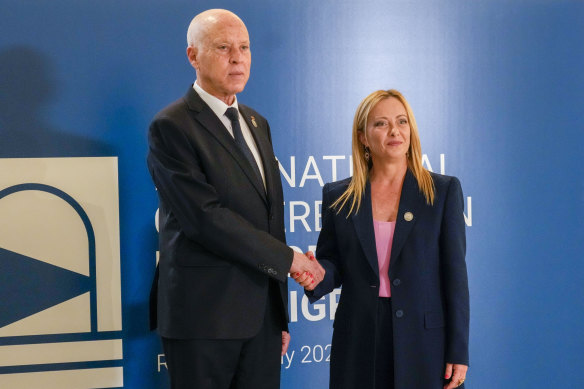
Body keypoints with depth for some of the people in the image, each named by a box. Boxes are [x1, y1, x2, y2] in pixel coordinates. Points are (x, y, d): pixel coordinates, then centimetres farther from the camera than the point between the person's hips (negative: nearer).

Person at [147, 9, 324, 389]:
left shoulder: (257, 123, 15)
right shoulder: (171, 127, -9)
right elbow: (205, 218, -18)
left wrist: (281, 313, 15)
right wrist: (288, 258, -11)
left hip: (262, 312, 7)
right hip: (205, 313, -6)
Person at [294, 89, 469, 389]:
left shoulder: (444, 190, 1)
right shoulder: (338, 196, 5)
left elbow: (454, 273, -2)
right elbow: (333, 264, 11)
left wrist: (458, 352, -5)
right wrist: (316, 277, -13)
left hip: (425, 341, -1)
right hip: (359, 340, 2)